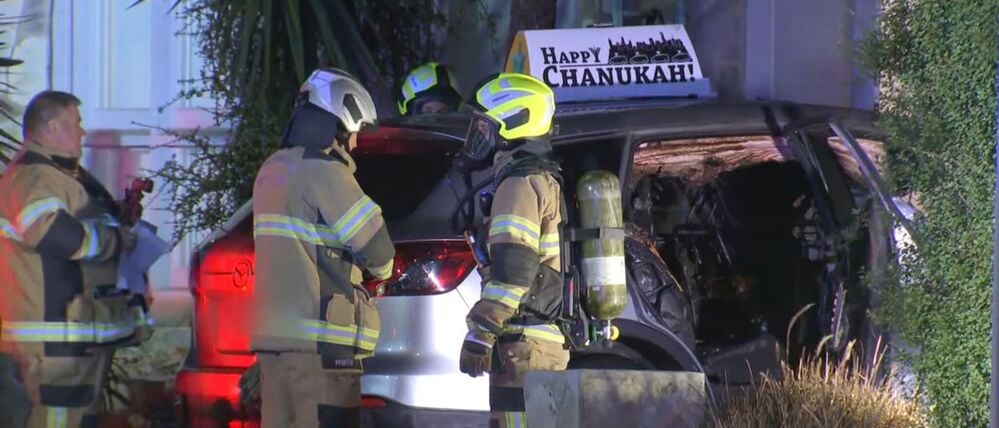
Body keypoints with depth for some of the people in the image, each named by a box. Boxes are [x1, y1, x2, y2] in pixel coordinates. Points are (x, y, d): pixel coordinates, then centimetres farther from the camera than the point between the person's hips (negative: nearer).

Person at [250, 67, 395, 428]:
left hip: (273, 334, 9)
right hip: (320, 341, -9)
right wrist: (381, 269, 16)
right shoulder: (323, 172, -10)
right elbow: (376, 248, -6)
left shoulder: (272, 171, 17)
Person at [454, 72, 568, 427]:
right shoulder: (546, 180, 22)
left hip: (522, 345, -10)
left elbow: (512, 269, -20)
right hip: (550, 341, 10)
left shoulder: (520, 184, -11)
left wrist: (479, 334, -18)